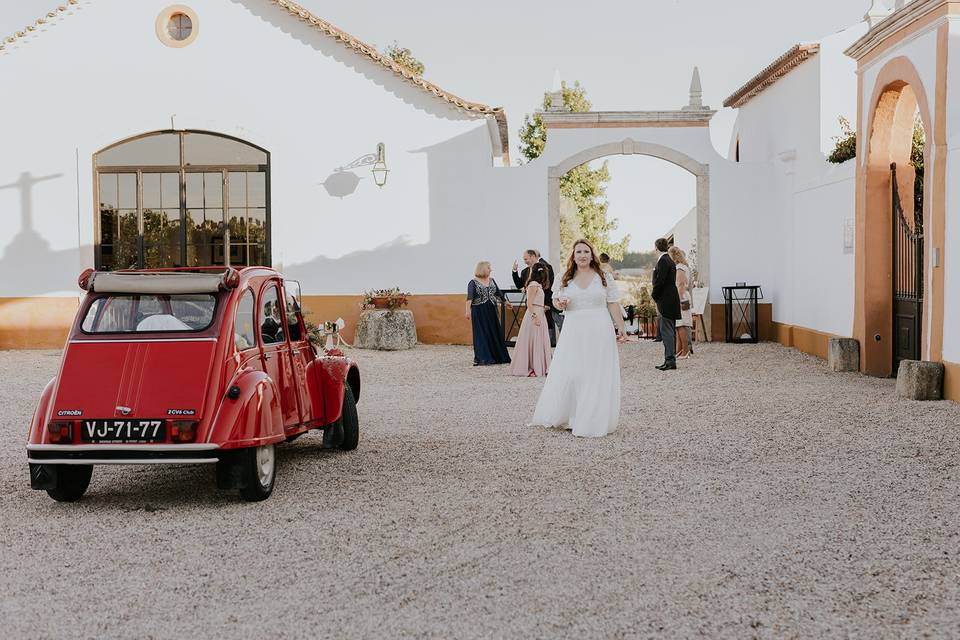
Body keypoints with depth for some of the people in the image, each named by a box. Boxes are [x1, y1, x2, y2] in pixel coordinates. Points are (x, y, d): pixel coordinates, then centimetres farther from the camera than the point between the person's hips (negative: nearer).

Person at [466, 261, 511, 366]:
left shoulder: (492, 281, 10)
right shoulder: (473, 283, -7)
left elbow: (499, 293, 21)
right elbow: (469, 298, -17)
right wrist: (468, 310, -28)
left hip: (492, 311, 5)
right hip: (479, 312, -5)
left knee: (495, 334, 7)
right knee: (481, 335, -3)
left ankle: (496, 357, 17)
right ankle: (481, 358, 1)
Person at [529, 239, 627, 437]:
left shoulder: (604, 277, 3)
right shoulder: (565, 279, 7)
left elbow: (613, 304, 4)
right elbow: (556, 299, 18)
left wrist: (621, 329, 0)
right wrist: (559, 303, -5)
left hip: (598, 332, -1)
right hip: (573, 332, 1)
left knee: (597, 376, 0)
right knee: (568, 375, -3)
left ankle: (593, 421, 8)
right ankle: (568, 418, 10)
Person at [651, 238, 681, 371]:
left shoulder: (663, 261, -14)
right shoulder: (669, 260, 15)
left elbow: (660, 281, -18)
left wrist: (654, 297, -5)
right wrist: (657, 297, 15)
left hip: (666, 301, -10)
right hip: (672, 300, 10)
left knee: (666, 331, -9)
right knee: (670, 331, 11)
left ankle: (670, 360, -12)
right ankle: (670, 359, 15)